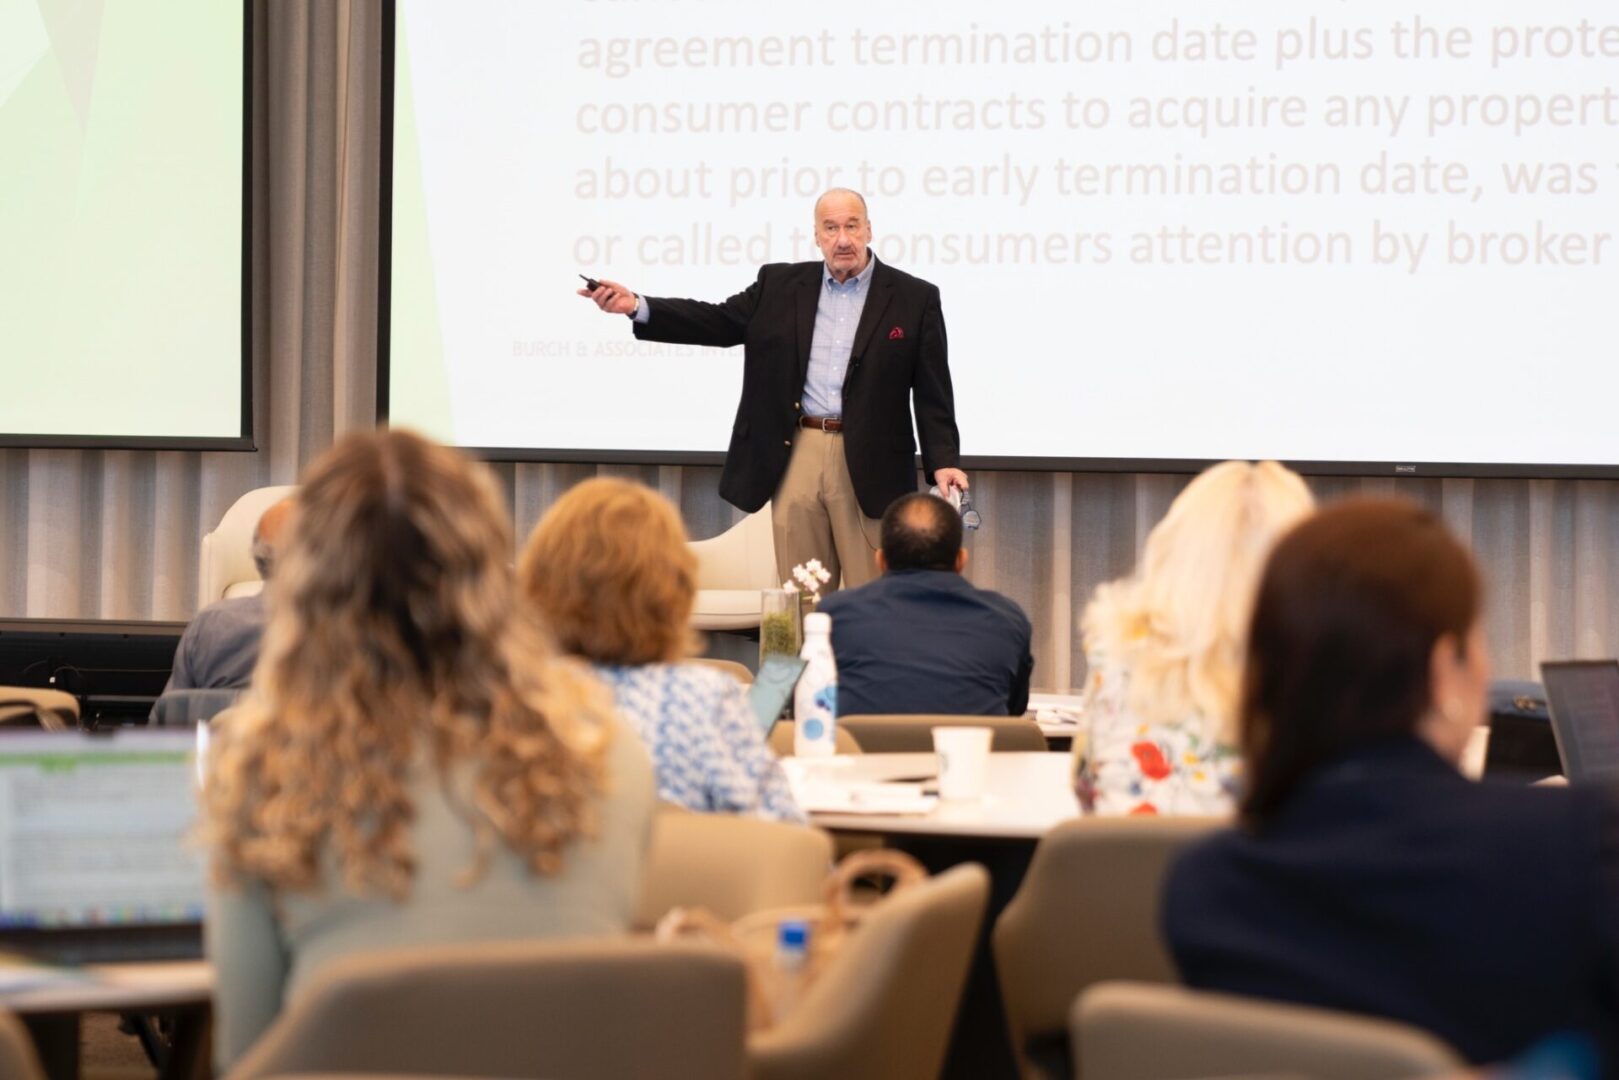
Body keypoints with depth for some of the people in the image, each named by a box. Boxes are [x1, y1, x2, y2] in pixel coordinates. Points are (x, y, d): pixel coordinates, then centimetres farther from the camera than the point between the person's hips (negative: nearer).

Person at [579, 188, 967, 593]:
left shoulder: (914, 298, 2)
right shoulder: (781, 285, 9)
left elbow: (933, 393, 0)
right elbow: (717, 321, 6)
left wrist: (943, 462, -11)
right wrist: (637, 307, -7)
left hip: (869, 464, -3)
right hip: (795, 457, 3)